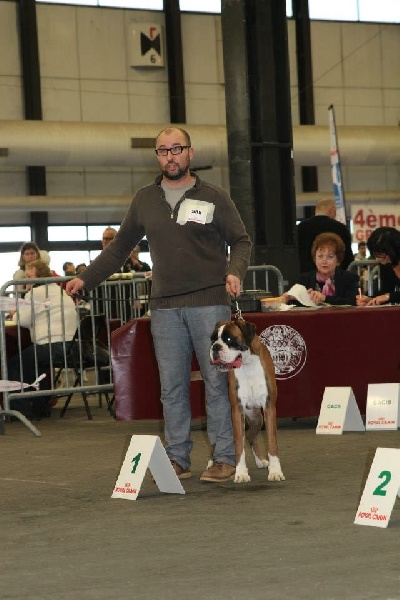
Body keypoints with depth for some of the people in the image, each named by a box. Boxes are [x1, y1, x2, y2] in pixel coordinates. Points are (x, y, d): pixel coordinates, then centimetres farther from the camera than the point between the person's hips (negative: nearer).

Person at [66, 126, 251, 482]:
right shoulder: (145, 200, 12)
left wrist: (235, 272, -14)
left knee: (218, 383, -3)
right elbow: (120, 247, 19)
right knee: (172, 387, 5)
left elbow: (241, 242, 6)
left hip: (210, 303, -3)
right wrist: (86, 279, 14)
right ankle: (178, 459, 10)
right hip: (165, 307, 3)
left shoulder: (213, 198, 3)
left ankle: (224, 459, 1)